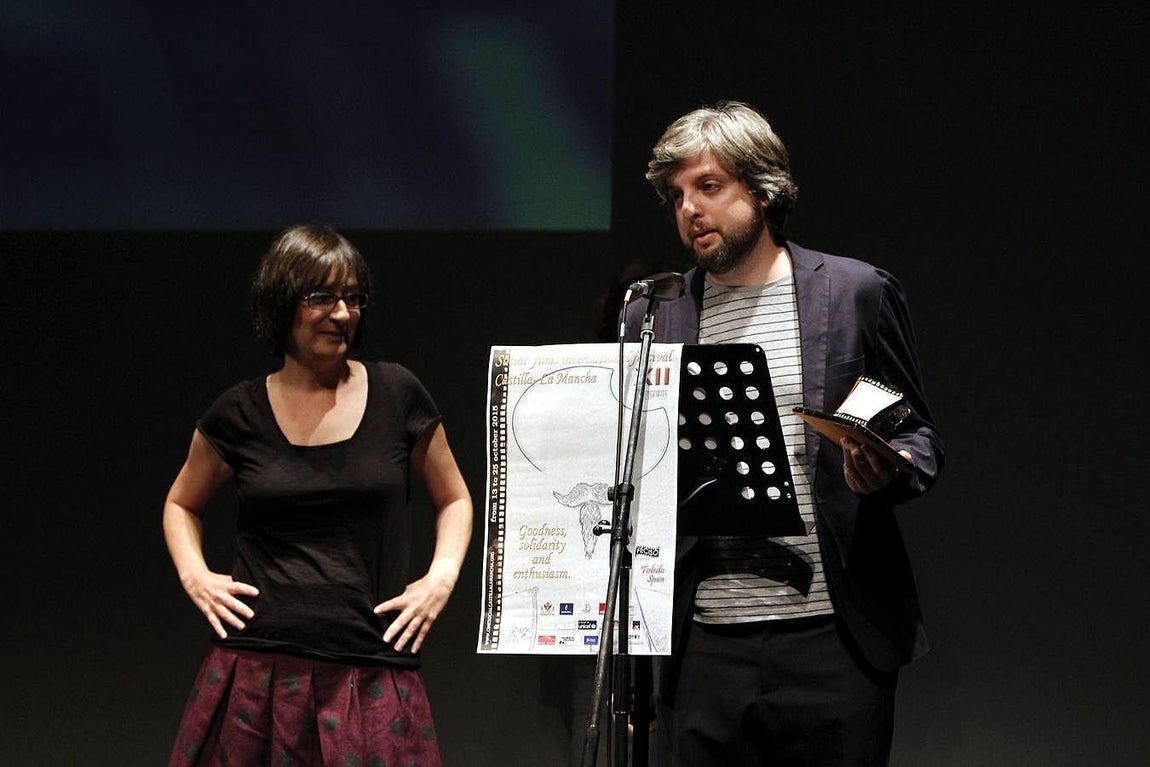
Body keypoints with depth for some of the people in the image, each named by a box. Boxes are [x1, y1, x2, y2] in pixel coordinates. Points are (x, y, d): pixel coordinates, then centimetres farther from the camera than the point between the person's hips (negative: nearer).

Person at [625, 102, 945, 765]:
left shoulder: (857, 293, 5)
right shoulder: (652, 319, 12)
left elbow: (919, 437, 9)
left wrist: (886, 472, -13)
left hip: (831, 640, -2)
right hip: (704, 650, 2)